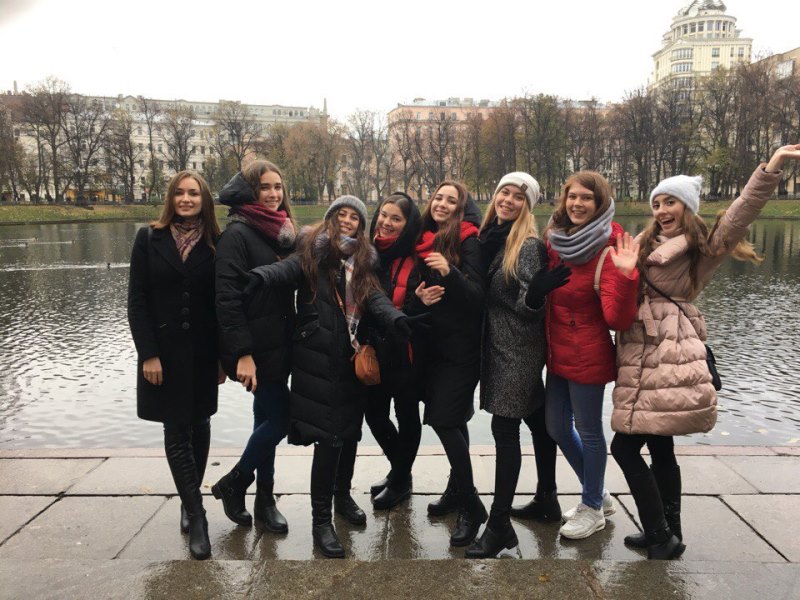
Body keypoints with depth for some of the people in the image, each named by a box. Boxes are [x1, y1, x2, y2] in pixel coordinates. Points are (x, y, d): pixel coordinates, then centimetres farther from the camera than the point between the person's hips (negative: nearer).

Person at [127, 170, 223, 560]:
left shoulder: (216, 244, 0)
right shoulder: (149, 239, -2)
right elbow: (137, 300, -4)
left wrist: (224, 355, -2)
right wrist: (148, 354, -11)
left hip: (202, 352, 2)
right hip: (164, 351, -1)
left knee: (198, 426, 10)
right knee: (177, 431, 0)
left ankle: (189, 502, 27)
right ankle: (196, 516, 4)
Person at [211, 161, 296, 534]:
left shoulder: (283, 232, 12)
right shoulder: (237, 233, -12)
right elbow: (228, 297, -18)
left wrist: (293, 339, 14)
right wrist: (242, 353, -23)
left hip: (279, 344, 8)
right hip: (256, 347, -7)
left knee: (269, 418, 13)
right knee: (280, 417, -6)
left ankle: (264, 499, 25)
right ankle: (233, 483, 16)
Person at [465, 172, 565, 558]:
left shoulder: (528, 245, -14)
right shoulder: (490, 237, 8)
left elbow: (529, 303, -18)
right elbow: (484, 292, 6)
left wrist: (536, 294, -39)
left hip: (517, 351, -8)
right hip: (500, 347, 8)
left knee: (504, 429, -7)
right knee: (536, 421, 17)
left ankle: (499, 525, 1)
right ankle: (547, 500, 32)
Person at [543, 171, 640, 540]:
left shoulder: (607, 250, -15)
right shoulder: (555, 241, 3)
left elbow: (617, 319, -24)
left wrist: (625, 275, -36)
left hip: (588, 356, -7)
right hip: (558, 353, 7)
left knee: (588, 431, 6)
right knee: (557, 427, 17)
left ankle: (593, 509, 29)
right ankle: (597, 494, 38)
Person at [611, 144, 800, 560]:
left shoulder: (703, 247, -2)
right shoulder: (648, 244, 19)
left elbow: (739, 215, -19)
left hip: (667, 360, -7)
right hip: (648, 361, 7)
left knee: (625, 447, -8)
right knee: (659, 447, 14)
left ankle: (660, 538, 5)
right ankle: (668, 534, 26)